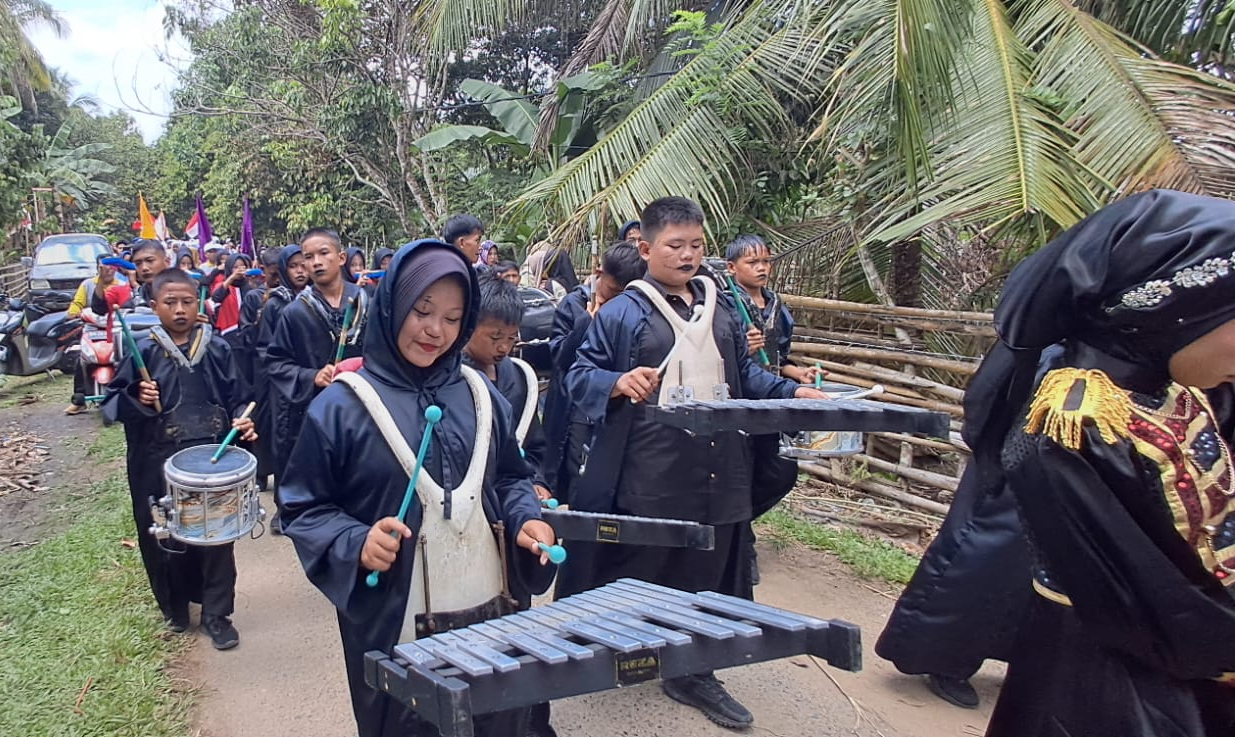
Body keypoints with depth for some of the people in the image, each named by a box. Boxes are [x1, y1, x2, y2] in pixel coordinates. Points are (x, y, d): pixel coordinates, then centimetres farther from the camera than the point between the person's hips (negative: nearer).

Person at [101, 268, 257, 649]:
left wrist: (242, 420, -14)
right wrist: (136, 399, -17)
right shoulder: (142, 353, -1)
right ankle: (175, 609, 31)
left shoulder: (217, 350, 2)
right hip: (159, 465, 0)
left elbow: (236, 398, 6)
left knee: (216, 535, 4)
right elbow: (111, 403, 3)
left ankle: (216, 613, 19)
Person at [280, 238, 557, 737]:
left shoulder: (480, 395, 5)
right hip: (395, 627, -3)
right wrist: (356, 544, -20)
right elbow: (303, 506, -3)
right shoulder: (341, 406, -7)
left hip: (492, 611, 4)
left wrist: (527, 519, -5)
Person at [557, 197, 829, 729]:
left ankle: (692, 673, 30)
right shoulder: (622, 312, -5)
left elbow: (744, 376, 19)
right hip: (649, 477, -5)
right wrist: (618, 384, -25)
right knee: (636, 574, 8)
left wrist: (795, 392, 7)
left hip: (717, 475, 6)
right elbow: (579, 375, -6)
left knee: (706, 577, 13)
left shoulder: (719, 312, 14)